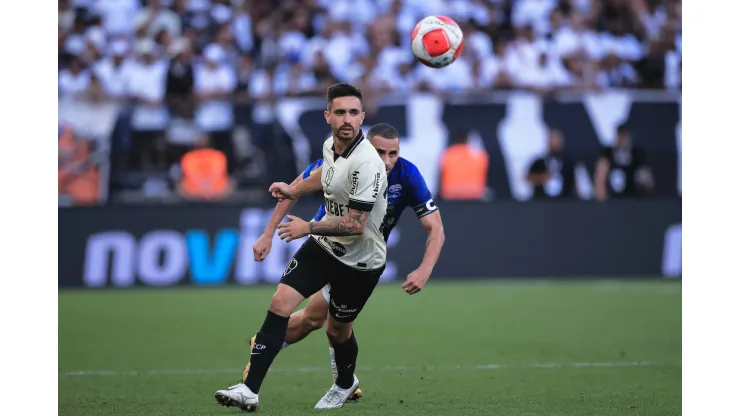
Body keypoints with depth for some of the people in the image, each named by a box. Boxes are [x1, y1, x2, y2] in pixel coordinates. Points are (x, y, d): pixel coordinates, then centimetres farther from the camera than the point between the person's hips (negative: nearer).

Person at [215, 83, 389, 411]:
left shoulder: (365, 164, -29)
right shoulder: (331, 144, -4)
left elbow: (354, 224, -30)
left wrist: (308, 228, -23)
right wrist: (295, 190, 18)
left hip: (359, 261, -6)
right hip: (323, 247, 6)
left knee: (338, 330, 12)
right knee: (280, 303, -10)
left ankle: (345, 383, 46)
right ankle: (250, 390, -12)